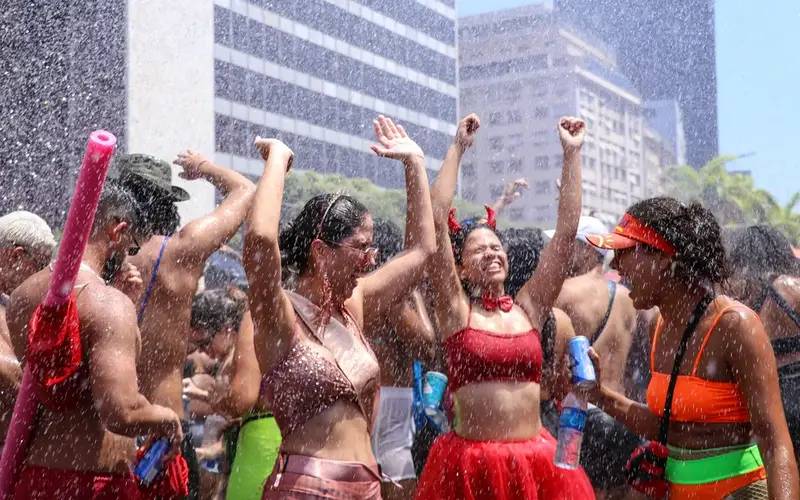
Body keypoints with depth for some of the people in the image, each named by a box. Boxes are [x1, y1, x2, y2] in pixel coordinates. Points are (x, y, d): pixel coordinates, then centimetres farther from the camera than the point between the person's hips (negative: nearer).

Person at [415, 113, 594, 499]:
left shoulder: (529, 307, 6)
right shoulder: (455, 309, -1)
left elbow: (567, 230, 4)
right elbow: (438, 220, -8)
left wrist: (572, 154, 3)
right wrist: (457, 148, -5)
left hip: (537, 462, 3)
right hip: (471, 465, -3)